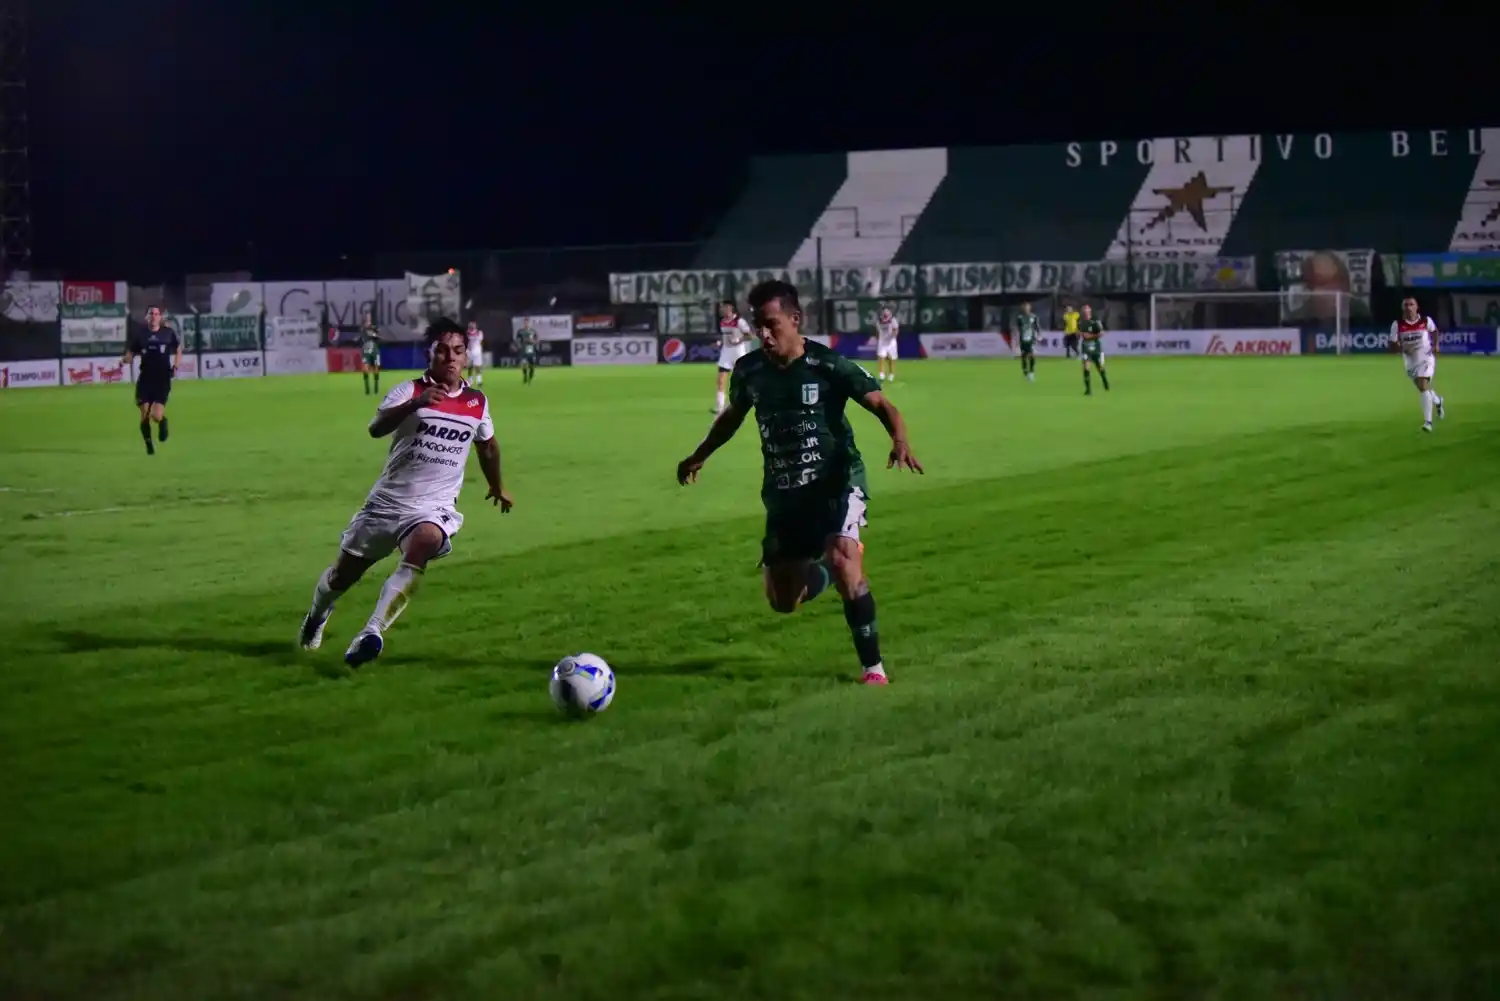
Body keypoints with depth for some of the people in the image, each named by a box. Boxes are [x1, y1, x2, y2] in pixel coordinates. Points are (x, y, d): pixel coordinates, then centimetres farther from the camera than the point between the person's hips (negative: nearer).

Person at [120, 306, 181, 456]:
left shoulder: (168, 333, 1)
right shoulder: (140, 335, 2)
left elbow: (178, 350, 14)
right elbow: (130, 353, 4)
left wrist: (176, 365, -3)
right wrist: (125, 360, -19)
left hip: (163, 379, -1)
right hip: (145, 379, 1)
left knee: (156, 416, -12)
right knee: (144, 415, -3)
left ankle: (163, 422, 27)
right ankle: (149, 445, 19)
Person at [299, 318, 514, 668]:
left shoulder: (477, 402, 4)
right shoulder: (409, 391, -9)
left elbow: (487, 445, 26)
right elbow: (376, 428, -28)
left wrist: (497, 486, 38)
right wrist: (416, 404, -44)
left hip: (433, 507, 1)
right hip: (386, 502, 0)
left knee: (422, 545, -35)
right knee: (343, 575, 14)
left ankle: (371, 633, -42)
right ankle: (317, 616, 50)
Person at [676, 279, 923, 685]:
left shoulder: (828, 365, -15)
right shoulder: (749, 371, -1)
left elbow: (882, 405, -13)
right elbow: (734, 414, 20)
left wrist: (900, 441, -33)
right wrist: (699, 456, 29)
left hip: (836, 483, -5)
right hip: (782, 493, 5)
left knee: (841, 559, -31)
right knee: (783, 601, 6)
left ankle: (873, 666, -18)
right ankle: (838, 567, 41)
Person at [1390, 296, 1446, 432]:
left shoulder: (1426, 321, -9)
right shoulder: (1397, 325, -10)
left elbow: (1434, 331, 13)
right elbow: (1392, 343, -7)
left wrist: (1435, 345, 2)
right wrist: (1402, 349, -25)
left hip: (1426, 358, -3)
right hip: (1411, 361, 3)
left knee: (1424, 387, -19)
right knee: (1423, 388, 18)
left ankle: (1428, 421, -19)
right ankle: (1438, 402, 52)